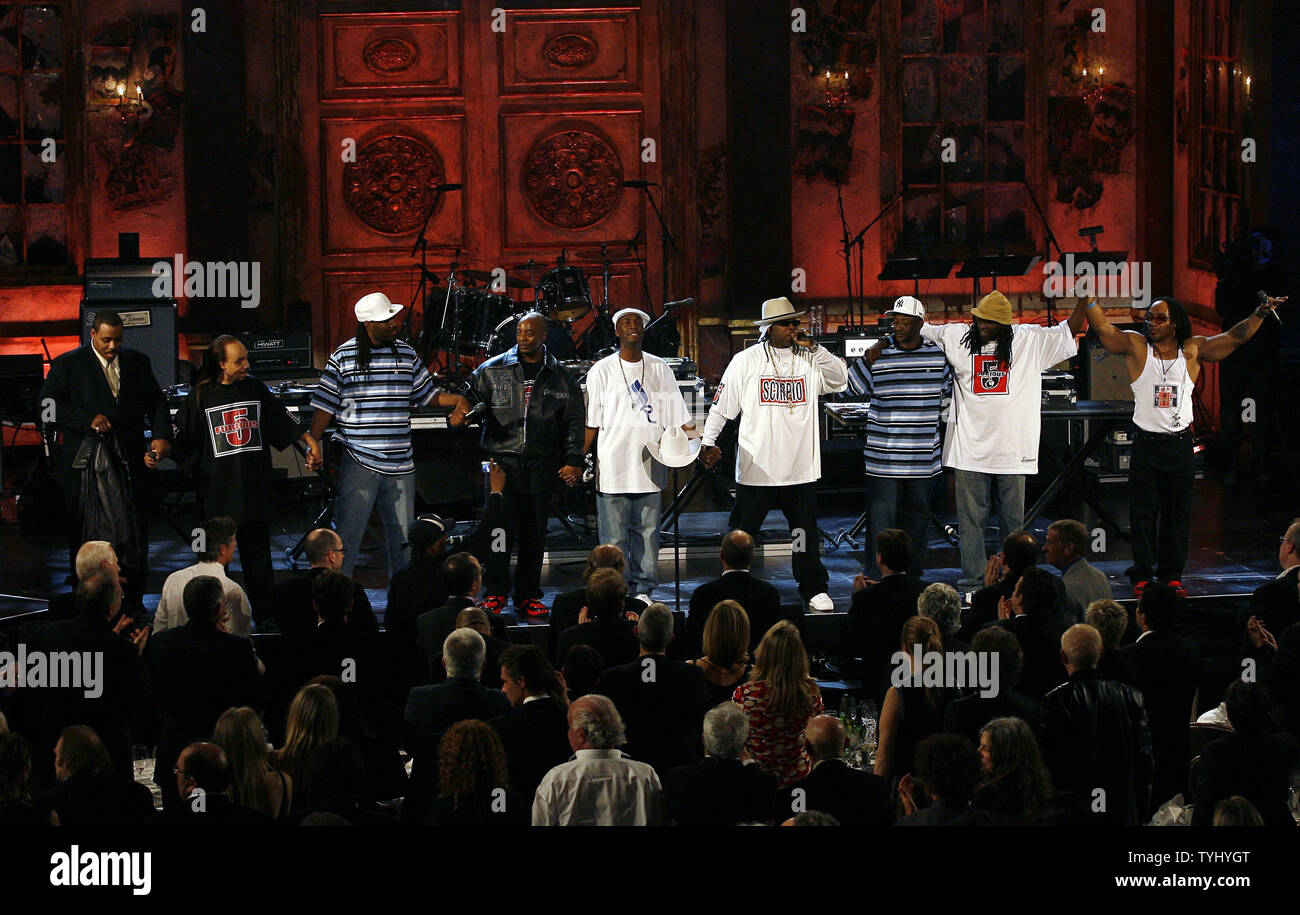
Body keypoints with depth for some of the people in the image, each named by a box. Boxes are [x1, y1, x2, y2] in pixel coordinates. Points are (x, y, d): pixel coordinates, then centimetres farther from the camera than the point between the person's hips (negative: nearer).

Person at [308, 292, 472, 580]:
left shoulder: (407, 354, 9)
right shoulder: (343, 357, -2)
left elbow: (427, 393, 16)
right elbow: (325, 406, 0)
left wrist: (458, 400, -2)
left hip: (400, 463, 4)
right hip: (358, 461, -4)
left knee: (403, 538, 8)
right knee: (347, 536, -6)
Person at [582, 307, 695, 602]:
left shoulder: (660, 369, 11)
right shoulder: (602, 371, 4)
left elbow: (677, 417, 12)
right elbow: (592, 422, 3)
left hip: (649, 465, 2)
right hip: (613, 467, -2)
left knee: (647, 532, 4)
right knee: (614, 537, -3)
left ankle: (643, 591, 10)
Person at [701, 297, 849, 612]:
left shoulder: (809, 360, 7)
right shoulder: (746, 361, 0)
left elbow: (840, 379, -6)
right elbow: (721, 406, 3)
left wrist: (814, 348, -14)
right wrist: (708, 443, -4)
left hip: (801, 467, 2)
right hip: (757, 467, -2)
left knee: (806, 533, 9)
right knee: (741, 533, 3)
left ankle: (814, 589, 19)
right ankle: (731, 590, 12)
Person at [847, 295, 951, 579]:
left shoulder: (937, 353, 5)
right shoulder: (880, 353, -2)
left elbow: (950, 387, 20)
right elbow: (855, 386, -3)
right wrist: (868, 358, -14)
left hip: (923, 456, 3)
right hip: (883, 456, -3)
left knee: (917, 513, 12)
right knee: (881, 515, -5)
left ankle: (912, 577, 23)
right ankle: (877, 580, -3)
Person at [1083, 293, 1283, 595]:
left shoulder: (1192, 349, 5)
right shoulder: (1136, 346, 1)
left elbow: (1235, 337, 5)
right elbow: (1102, 328, -7)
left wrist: (1260, 314, -6)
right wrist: (1088, 299, -20)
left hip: (1180, 444, 2)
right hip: (1146, 442, -2)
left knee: (1177, 513, 6)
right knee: (1144, 511, 0)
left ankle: (1172, 574, 14)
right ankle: (1142, 575, 6)